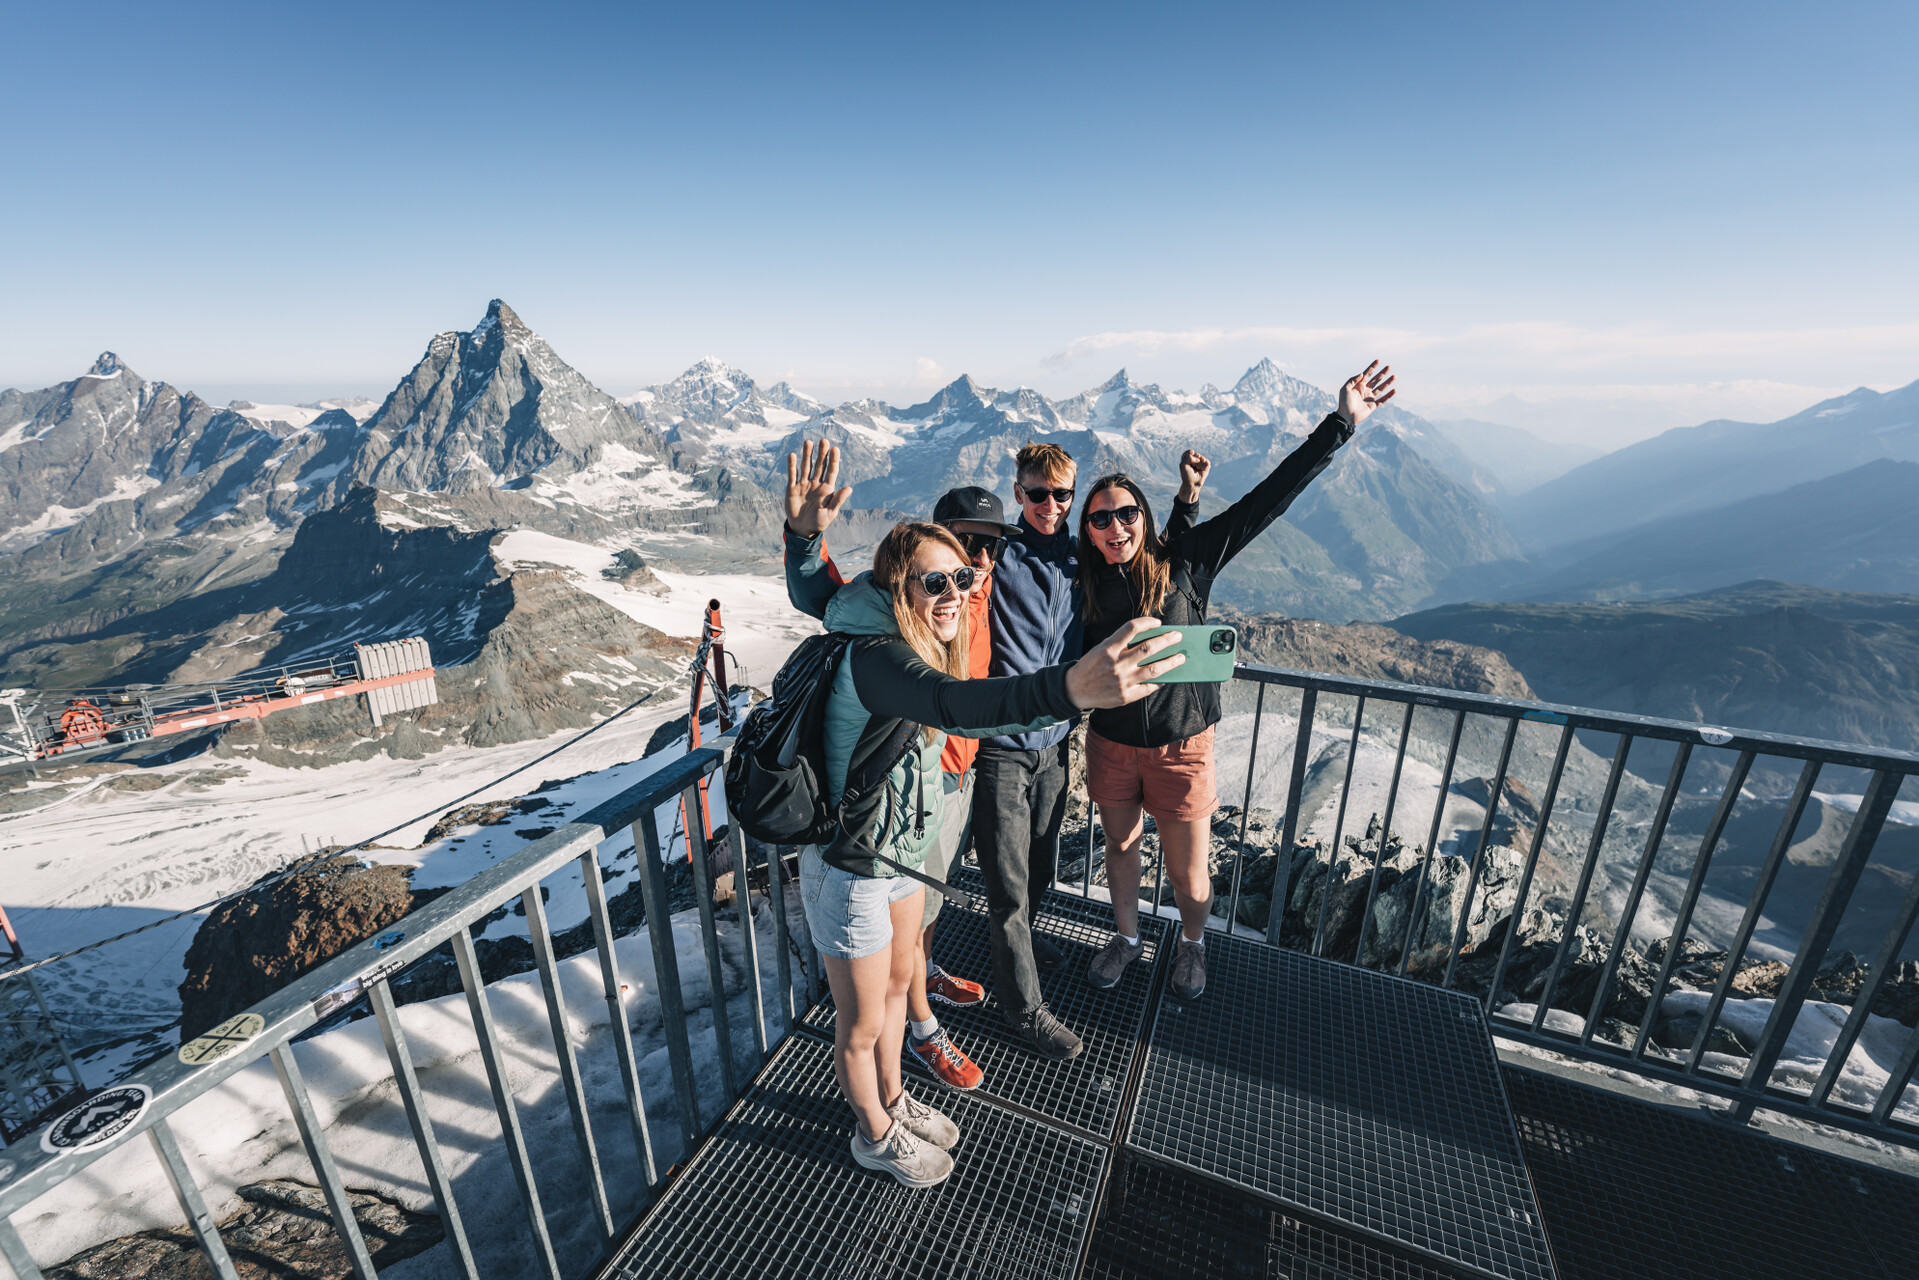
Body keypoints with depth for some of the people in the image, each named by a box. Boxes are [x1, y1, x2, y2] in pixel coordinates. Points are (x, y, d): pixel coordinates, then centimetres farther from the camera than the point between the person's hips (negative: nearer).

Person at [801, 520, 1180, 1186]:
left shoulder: (922, 649, -3)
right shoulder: (874, 658, -33)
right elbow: (948, 703, -55)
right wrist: (1070, 687, -70)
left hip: (900, 854, 9)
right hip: (850, 870, -8)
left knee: (898, 983, 28)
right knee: (863, 1024, 16)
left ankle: (893, 1101, 55)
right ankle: (875, 1135, 45)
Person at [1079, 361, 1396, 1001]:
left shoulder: (1183, 559, -10)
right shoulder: (1088, 584, -6)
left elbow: (1265, 499, -11)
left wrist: (1339, 424, -11)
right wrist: (1185, 501, -6)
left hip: (1180, 746, -2)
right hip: (1111, 744, 2)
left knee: (1188, 875, 12)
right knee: (1120, 847, 21)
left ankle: (1191, 944, 45)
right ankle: (1126, 938, 48)